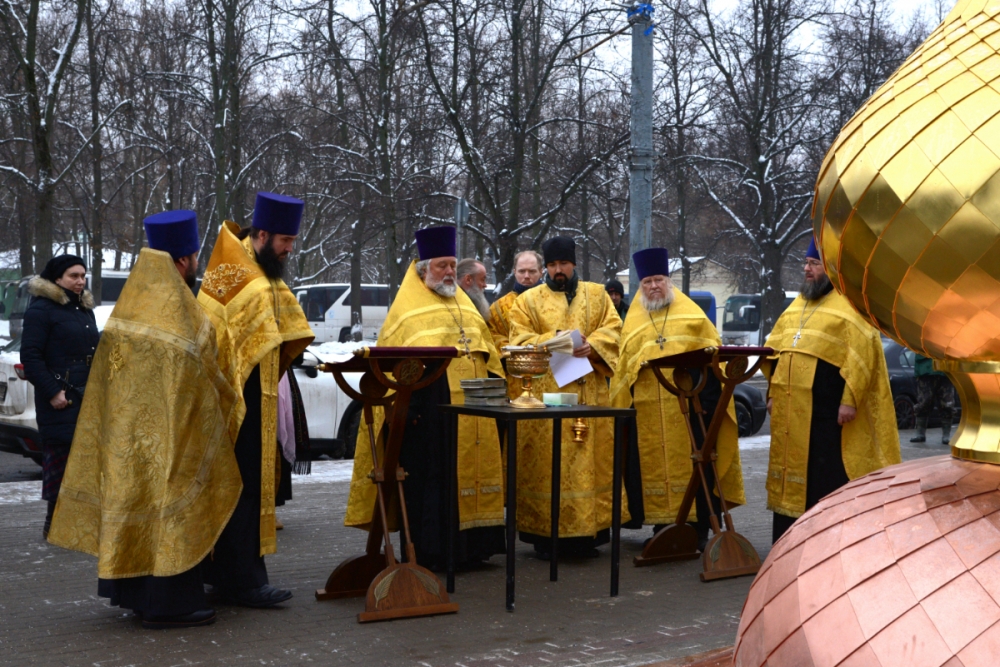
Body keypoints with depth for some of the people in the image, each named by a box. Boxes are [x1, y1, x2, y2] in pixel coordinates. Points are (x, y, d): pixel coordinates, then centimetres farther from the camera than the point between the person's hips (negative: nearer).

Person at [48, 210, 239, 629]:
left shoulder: (131, 303, 6)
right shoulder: (177, 310, -18)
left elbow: (113, 369, 13)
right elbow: (198, 378, -15)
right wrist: (226, 399, 4)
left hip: (129, 426, 8)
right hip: (169, 428, -8)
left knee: (135, 497, 15)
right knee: (170, 501, -2)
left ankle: (133, 589, 24)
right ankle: (168, 603, 3)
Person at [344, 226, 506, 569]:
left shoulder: (463, 304, 20)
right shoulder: (409, 307, -1)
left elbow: (485, 348, 23)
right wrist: (407, 406, -18)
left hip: (471, 406, 7)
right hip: (430, 407, -7)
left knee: (470, 471, 8)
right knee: (430, 479, -6)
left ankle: (468, 546, 16)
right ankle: (430, 553, 0)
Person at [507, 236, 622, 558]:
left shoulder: (597, 295, 16)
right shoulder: (528, 301, 9)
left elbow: (613, 327, 5)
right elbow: (519, 339, -1)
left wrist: (591, 345, -14)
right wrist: (555, 342, -16)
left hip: (590, 392, 2)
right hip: (545, 392, -2)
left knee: (591, 457, 1)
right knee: (546, 461, -4)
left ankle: (585, 534, 9)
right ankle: (545, 536, 0)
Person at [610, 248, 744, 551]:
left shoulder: (691, 313, 10)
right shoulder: (633, 321, 15)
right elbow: (623, 366, 14)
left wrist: (710, 394, -5)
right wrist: (622, 405, 3)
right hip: (647, 408, 2)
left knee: (693, 463, 0)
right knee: (653, 466, 2)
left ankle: (699, 528, 6)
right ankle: (661, 524, 11)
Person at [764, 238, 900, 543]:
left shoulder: (849, 304, -6)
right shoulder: (798, 304, 19)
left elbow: (861, 353, -14)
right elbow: (775, 348, 21)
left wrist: (849, 400, -19)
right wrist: (772, 392, 13)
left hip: (826, 409, -8)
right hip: (789, 408, 8)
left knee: (828, 474, -5)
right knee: (792, 471, 11)